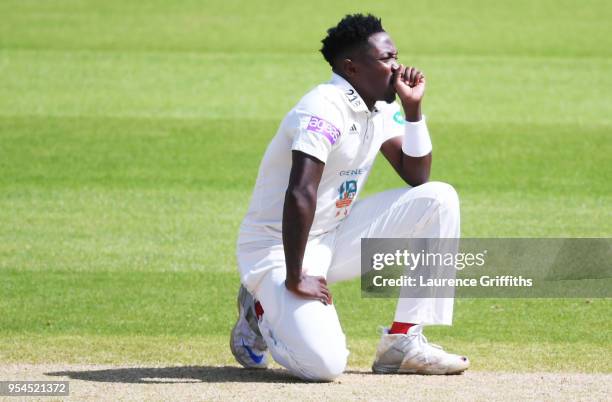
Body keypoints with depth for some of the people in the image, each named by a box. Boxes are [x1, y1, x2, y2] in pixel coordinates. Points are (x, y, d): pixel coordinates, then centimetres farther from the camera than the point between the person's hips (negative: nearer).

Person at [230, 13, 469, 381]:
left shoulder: (381, 108, 5)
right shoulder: (327, 107, -23)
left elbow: (416, 176, 7)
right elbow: (299, 195, -31)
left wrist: (413, 108, -3)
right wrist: (295, 278, -30)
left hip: (335, 238, 9)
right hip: (279, 250, -9)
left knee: (438, 198, -4)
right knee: (324, 363, -28)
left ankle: (404, 344, -2)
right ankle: (263, 311, 8)